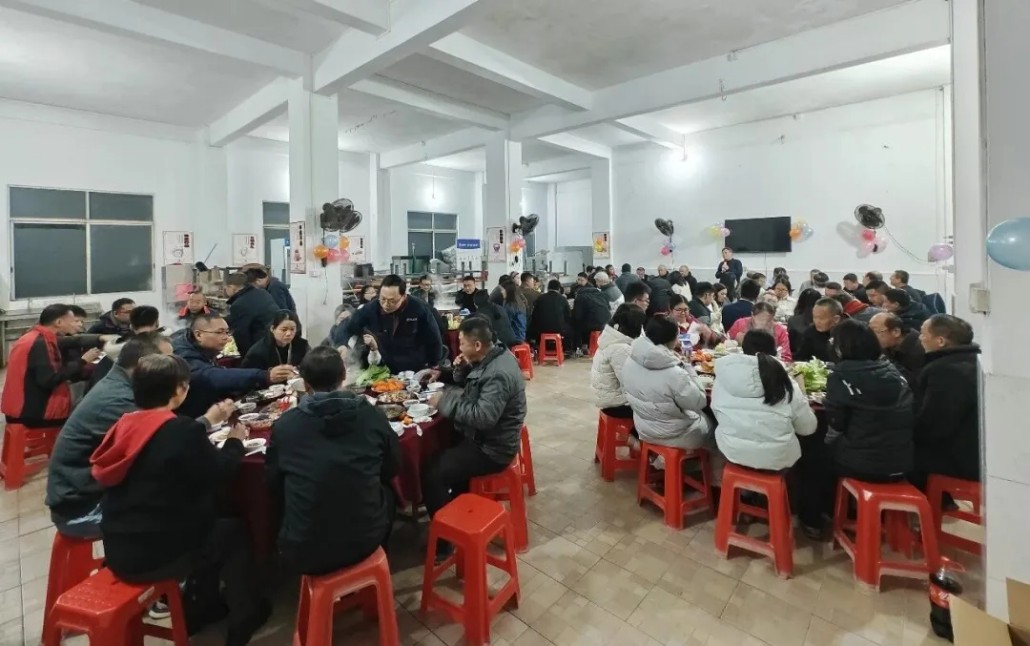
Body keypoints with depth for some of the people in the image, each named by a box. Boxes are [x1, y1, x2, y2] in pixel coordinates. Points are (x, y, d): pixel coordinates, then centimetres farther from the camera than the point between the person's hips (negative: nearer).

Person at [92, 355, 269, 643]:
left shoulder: (126, 423, -1)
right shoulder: (182, 430, -23)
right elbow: (219, 473, -10)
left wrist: (207, 422, 21)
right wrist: (236, 440, 7)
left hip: (118, 550, 8)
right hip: (154, 555, -7)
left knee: (207, 521, 26)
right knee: (233, 531, 14)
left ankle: (200, 608, 38)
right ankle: (246, 616, 27)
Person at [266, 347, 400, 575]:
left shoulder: (284, 425, -10)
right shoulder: (372, 416, -9)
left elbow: (273, 485, 8)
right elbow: (393, 469, 8)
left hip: (303, 553, 1)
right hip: (364, 541, 0)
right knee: (386, 491, 27)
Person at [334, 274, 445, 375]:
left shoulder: (419, 309, -18)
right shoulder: (370, 309, -13)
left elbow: (433, 338, -5)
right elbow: (347, 329, -4)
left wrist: (434, 366, 3)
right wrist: (342, 345, -25)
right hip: (382, 373, 1)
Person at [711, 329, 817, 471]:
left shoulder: (724, 378, -6)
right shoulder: (786, 383, -9)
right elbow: (808, 428, 1)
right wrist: (801, 395, 16)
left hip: (731, 452, 1)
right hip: (776, 458, -1)